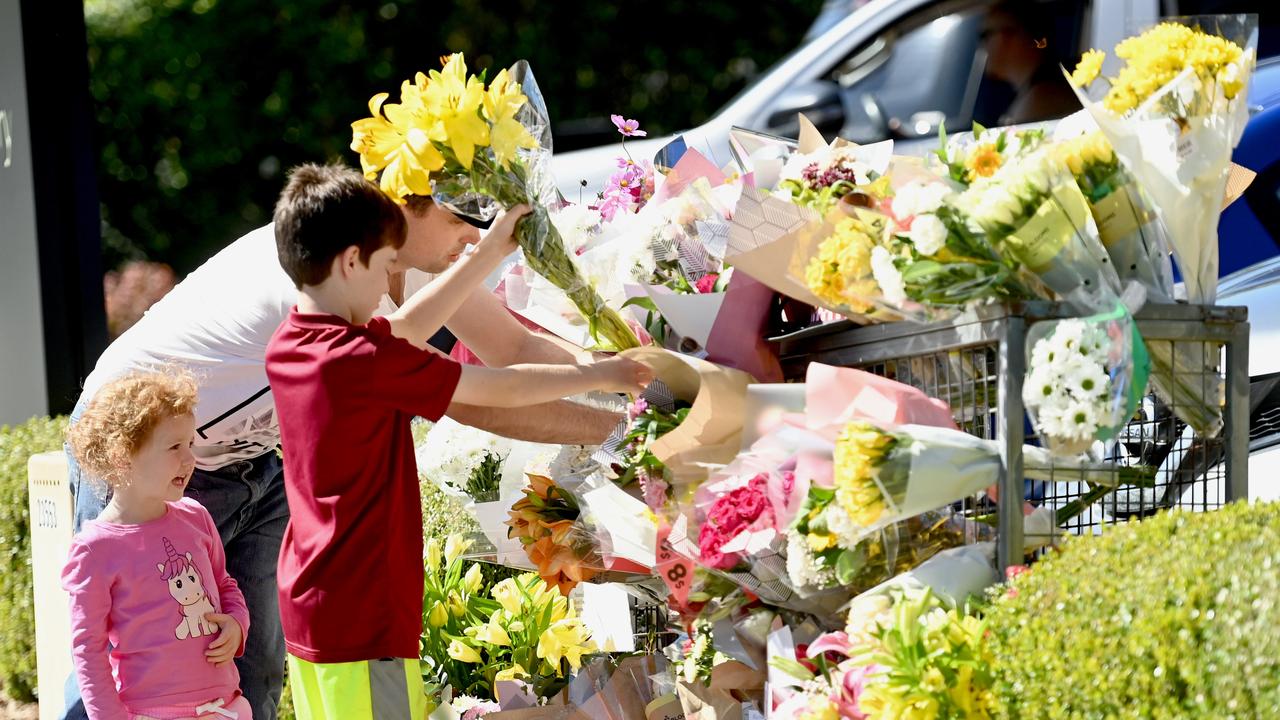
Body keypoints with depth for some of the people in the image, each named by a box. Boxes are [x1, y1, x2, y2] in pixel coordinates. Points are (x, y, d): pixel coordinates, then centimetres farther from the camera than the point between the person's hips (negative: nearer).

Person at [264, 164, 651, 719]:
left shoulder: (287, 347, 5)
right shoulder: (364, 362, -19)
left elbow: (407, 327, 20)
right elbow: (500, 390, -10)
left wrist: (490, 254, 22)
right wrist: (596, 376, 4)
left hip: (305, 607, 9)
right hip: (362, 614, -9)